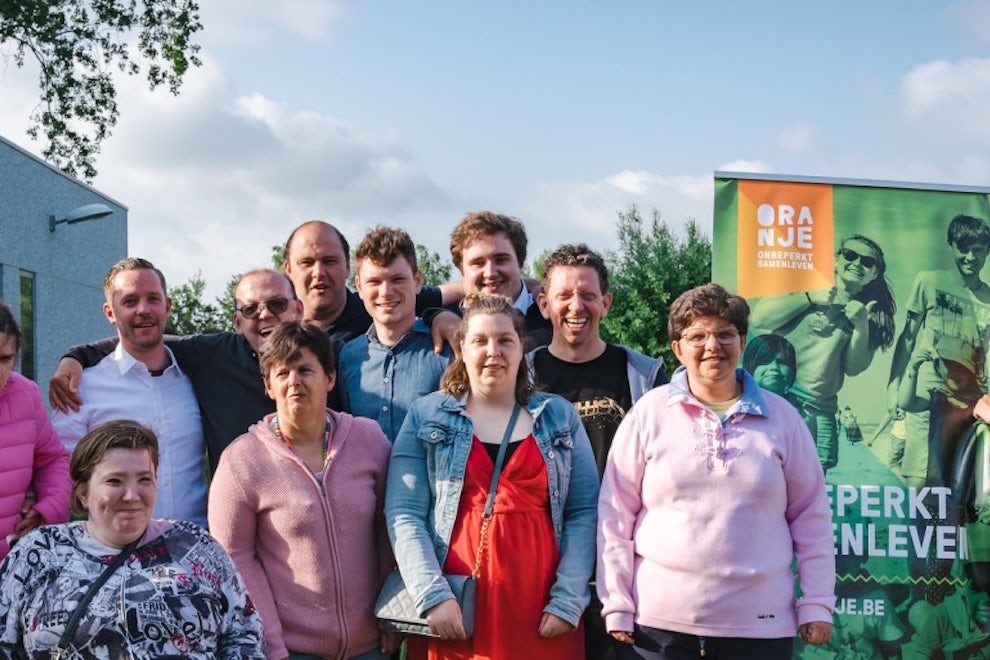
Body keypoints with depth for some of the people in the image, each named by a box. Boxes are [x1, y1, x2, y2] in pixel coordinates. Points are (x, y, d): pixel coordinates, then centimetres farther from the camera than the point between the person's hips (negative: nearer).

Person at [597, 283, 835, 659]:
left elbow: (810, 515, 8)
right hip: (658, 623, -1)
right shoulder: (649, 413, 1)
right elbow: (616, 514, 1)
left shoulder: (782, 417, 6)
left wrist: (817, 604, 4)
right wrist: (617, 605, -3)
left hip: (760, 624, 1)